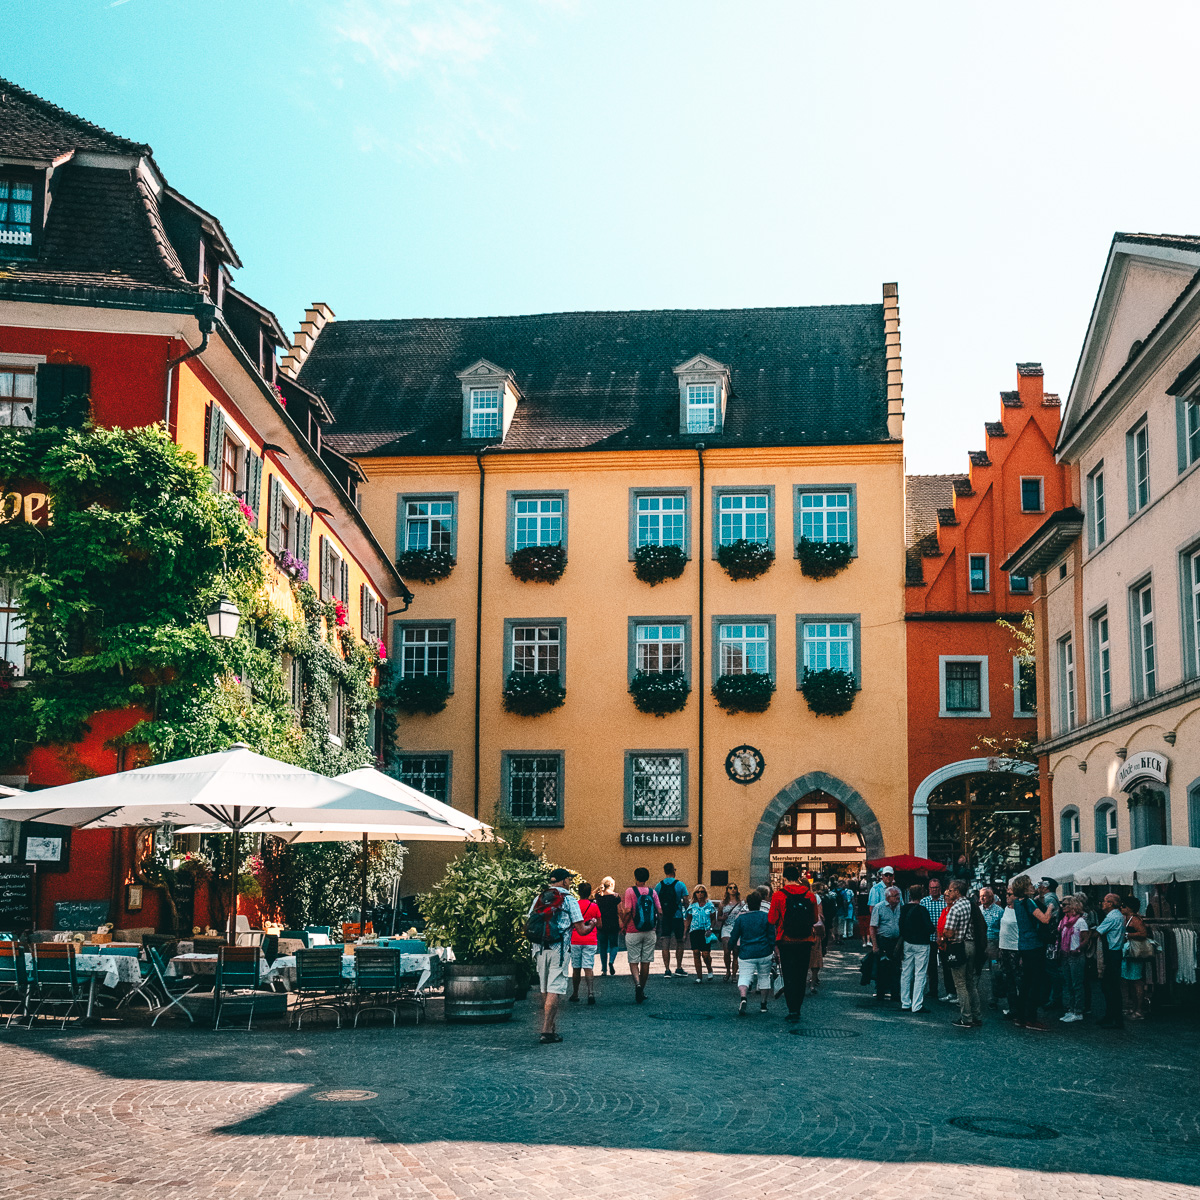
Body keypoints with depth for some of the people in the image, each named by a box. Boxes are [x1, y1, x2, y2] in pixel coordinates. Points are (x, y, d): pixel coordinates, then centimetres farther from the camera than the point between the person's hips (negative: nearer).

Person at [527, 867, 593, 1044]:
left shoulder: (538, 898, 10)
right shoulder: (569, 900, -4)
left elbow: (529, 925, 10)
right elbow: (581, 930, -5)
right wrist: (591, 925, 17)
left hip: (540, 948, 5)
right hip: (558, 950, -5)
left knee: (544, 990, 13)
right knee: (553, 990, -4)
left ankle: (552, 1029, 20)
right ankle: (546, 1031, -9)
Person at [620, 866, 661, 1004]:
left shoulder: (630, 891, -8)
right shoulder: (652, 892, 2)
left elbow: (628, 911, -15)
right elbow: (660, 912, 0)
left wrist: (623, 924, 0)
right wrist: (656, 925, 17)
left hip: (633, 932, -3)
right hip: (650, 932, 3)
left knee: (633, 962, 3)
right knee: (646, 962, 10)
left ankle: (637, 984, -22)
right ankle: (642, 991, 17)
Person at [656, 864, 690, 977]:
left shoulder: (659, 886, 1)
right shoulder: (680, 884, -6)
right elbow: (686, 902, -7)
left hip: (664, 918, 2)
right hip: (677, 917, -2)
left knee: (665, 944, 3)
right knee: (679, 943, 13)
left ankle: (667, 970, -1)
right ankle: (679, 968, 15)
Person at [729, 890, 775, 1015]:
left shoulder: (740, 918, 2)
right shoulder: (766, 917, 2)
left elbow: (734, 937, 5)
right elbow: (772, 937, 4)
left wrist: (732, 950, 20)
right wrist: (773, 952, 13)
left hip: (746, 954, -1)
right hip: (764, 954, 1)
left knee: (744, 977, -5)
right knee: (764, 977, 16)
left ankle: (743, 997, -33)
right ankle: (763, 1005, 20)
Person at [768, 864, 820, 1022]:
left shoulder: (779, 896, -9)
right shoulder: (810, 896, 0)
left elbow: (772, 920, -6)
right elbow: (814, 920, 9)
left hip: (786, 942, -3)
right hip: (805, 942, 3)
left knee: (789, 977, 1)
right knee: (801, 976, 12)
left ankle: (792, 1010, -7)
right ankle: (798, 1008, 18)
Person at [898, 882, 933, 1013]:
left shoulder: (903, 909, 0)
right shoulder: (921, 909, -16)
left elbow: (900, 927, 6)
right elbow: (930, 928, -17)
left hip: (907, 943, 5)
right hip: (921, 944, -5)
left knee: (906, 974, 12)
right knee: (920, 975, 0)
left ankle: (905, 1004, 16)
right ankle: (917, 1005, -1)